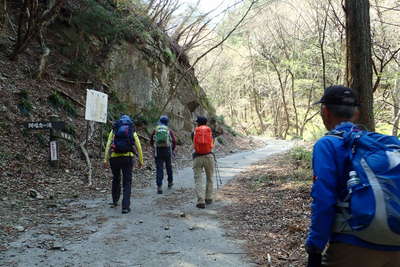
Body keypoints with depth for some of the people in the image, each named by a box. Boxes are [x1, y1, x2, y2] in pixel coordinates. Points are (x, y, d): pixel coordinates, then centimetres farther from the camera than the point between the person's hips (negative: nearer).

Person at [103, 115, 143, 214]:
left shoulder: (114, 131, 11)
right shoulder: (133, 132, 10)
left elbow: (108, 145, 0)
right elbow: (138, 147, 6)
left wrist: (105, 159, -2)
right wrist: (141, 161, 13)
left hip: (114, 157, 2)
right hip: (127, 158, -1)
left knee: (116, 180, 22)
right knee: (127, 183, 2)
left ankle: (115, 201, 36)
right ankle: (125, 207, -6)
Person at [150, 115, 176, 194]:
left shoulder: (155, 130, 4)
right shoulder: (169, 130, 1)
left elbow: (151, 142, 8)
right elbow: (174, 141, -7)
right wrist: (173, 149, 11)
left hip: (158, 151, 0)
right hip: (167, 151, 0)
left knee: (159, 169, -1)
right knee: (169, 167, 20)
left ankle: (159, 187, -11)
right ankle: (170, 182, 36)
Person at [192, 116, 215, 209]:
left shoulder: (194, 132, 6)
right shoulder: (210, 131, 7)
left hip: (197, 157, -1)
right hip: (208, 156, 1)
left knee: (198, 179, 2)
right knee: (209, 178, 19)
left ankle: (201, 201, -9)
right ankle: (208, 198, 24)